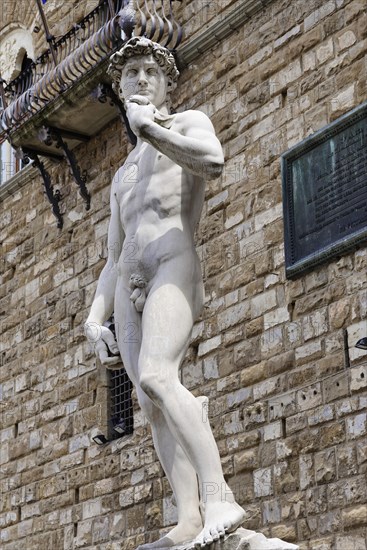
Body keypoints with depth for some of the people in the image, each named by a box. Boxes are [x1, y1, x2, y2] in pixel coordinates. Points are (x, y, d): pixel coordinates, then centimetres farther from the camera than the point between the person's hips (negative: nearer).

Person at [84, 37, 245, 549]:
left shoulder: (189, 122, 15)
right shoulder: (123, 176, 33)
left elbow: (213, 160, -13)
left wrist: (147, 126, -5)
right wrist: (95, 318, 13)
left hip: (174, 265, -7)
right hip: (130, 285, 7)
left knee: (155, 377, -29)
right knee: (152, 405, -9)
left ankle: (219, 498, -36)